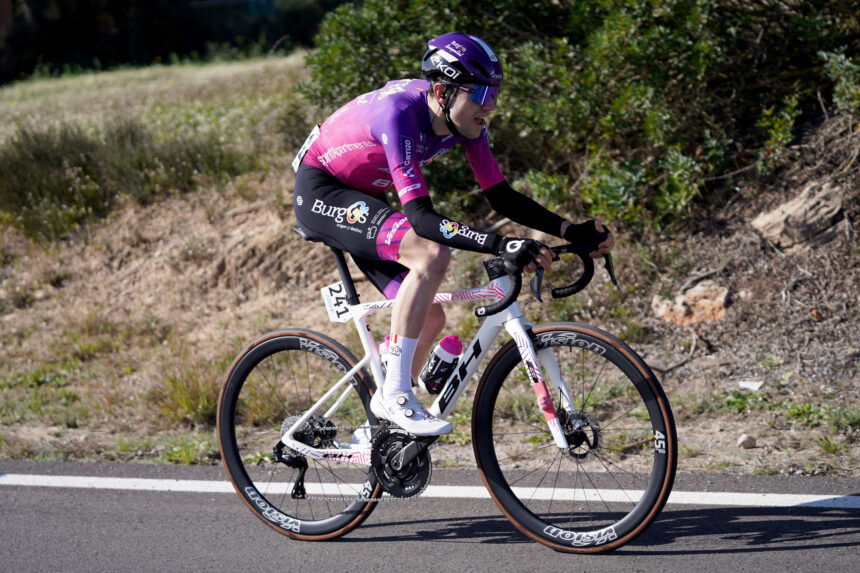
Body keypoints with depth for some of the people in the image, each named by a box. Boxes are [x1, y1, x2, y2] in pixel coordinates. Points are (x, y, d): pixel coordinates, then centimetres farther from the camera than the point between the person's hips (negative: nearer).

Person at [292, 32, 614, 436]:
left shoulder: (465, 121, -11)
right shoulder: (398, 113, -34)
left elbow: (501, 197, -4)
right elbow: (421, 217, -41)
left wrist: (571, 231, -17)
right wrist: (500, 245, -50)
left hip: (361, 198, 8)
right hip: (319, 191, -8)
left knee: (429, 318, -1)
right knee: (432, 255, -29)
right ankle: (395, 395, -23)